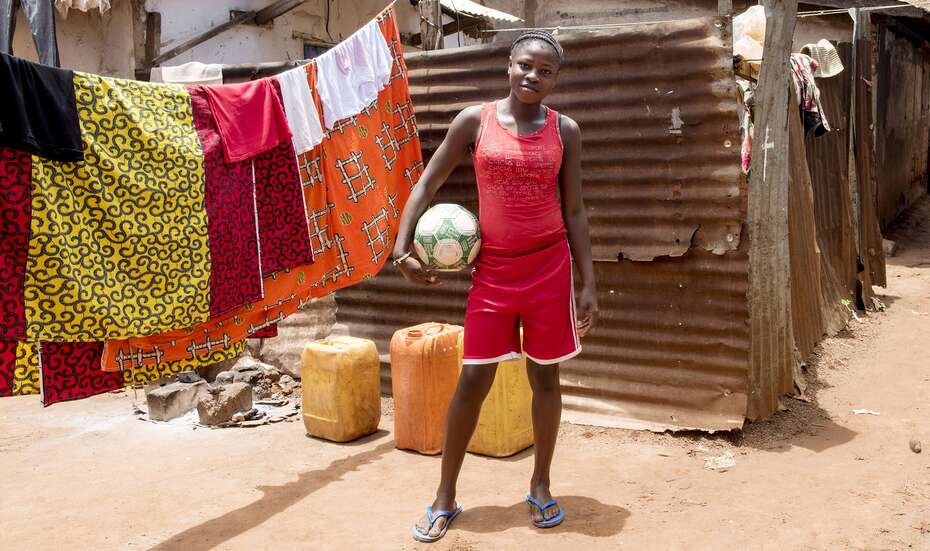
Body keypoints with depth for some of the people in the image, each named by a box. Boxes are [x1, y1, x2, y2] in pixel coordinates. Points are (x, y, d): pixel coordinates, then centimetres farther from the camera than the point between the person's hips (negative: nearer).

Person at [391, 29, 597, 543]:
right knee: (473, 379, 1)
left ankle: (540, 485, 26)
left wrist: (588, 283, -2)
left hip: (549, 265, 1)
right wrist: (402, 250, -9)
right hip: (493, 267, 0)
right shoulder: (474, 120, -2)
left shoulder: (565, 130, 1)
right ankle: (445, 496, 15)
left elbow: (574, 211, 2)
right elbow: (426, 184, 1)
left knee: (544, 376, 8)